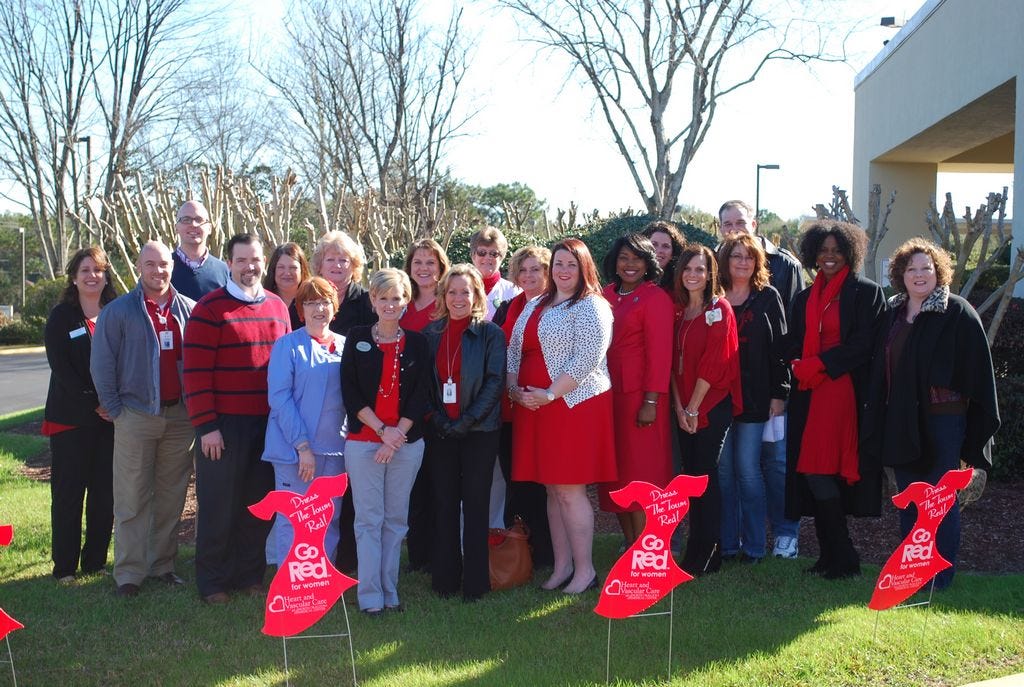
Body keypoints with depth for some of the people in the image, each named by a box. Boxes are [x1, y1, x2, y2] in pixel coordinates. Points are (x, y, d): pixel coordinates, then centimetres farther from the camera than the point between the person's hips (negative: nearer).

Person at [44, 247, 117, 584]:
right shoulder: (61, 316, 1)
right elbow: (61, 368, -7)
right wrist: (94, 404, -14)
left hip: (110, 417, 3)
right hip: (71, 417, -2)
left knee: (105, 492, 4)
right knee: (68, 492, 1)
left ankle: (95, 561, 16)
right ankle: (65, 567, 9)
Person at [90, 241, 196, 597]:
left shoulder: (191, 311, 6)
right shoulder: (118, 311, -1)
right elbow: (102, 364, -1)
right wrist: (115, 408, -4)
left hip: (180, 416, 3)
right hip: (136, 416, -3)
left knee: (171, 496, 9)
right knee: (132, 500, 0)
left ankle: (163, 564, 20)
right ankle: (129, 572, 7)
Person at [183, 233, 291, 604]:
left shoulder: (277, 307, 11)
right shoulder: (210, 308, -6)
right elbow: (196, 371, -10)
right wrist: (206, 425, -14)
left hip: (268, 423, 5)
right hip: (225, 424, -5)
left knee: (259, 504, 11)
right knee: (218, 506, 3)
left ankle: (250, 575, 25)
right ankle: (212, 582, 16)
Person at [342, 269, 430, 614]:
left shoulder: (416, 343, 7)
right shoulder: (357, 339, 3)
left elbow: (421, 394, 3)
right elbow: (350, 392, -2)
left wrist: (398, 433, -9)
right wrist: (382, 430, -11)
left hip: (407, 442, 2)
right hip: (364, 440, -2)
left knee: (396, 518, 7)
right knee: (369, 518, 0)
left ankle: (389, 591, 16)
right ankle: (370, 596, 5)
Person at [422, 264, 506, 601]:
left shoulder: (490, 333, -2)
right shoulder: (431, 333, 8)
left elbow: (495, 381, -8)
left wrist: (467, 420, -14)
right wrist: (435, 417, -7)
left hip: (479, 431, -3)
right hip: (440, 432, 3)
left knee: (476, 505, 2)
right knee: (444, 504, 7)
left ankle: (476, 581, 10)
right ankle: (445, 577, 17)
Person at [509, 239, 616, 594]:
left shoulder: (590, 306, -6)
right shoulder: (534, 306, 16)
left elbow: (587, 360, -16)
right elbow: (514, 351, 18)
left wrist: (549, 394, -18)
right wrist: (514, 389, 1)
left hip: (575, 405, -7)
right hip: (533, 406, 7)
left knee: (570, 491, -5)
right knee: (553, 490, 11)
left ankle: (585, 569, 6)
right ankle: (562, 566, 19)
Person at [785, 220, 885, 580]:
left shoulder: (866, 292, 1)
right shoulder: (804, 298, 18)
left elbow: (864, 343, -9)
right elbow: (792, 347, 14)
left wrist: (820, 364, -14)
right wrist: (800, 367, -7)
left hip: (846, 393, -6)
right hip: (809, 396, 6)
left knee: (819, 471, -12)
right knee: (812, 473, 4)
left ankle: (843, 559, 0)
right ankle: (830, 556, 14)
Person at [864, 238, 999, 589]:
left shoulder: (957, 313, -7)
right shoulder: (893, 313, 11)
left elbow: (976, 369, -8)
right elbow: (880, 367, 14)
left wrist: (979, 424, -11)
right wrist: (878, 417, 10)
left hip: (941, 419, -6)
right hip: (900, 421, 6)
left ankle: (941, 574, 12)